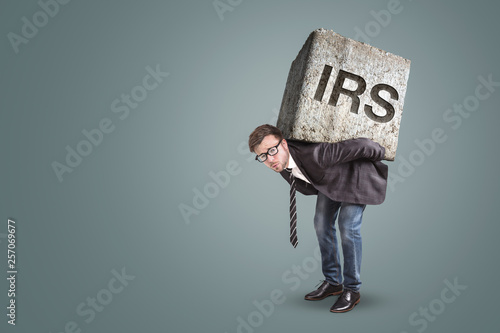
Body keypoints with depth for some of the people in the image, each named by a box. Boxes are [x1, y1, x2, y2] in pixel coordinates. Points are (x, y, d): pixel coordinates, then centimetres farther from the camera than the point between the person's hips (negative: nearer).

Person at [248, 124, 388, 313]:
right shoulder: (281, 163, -19)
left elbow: (360, 145, -34)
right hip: (329, 179, 7)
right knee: (322, 224, 4)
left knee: (348, 227, -14)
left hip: (355, 173, -7)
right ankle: (333, 282, 19)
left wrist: (381, 154, -18)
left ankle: (352, 289, 1)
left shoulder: (314, 154, -43)